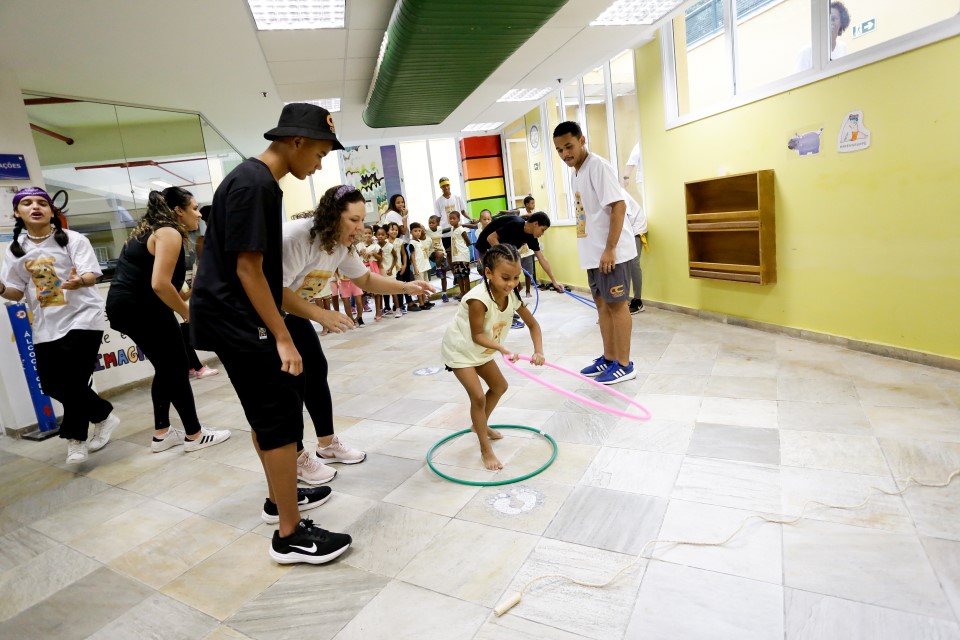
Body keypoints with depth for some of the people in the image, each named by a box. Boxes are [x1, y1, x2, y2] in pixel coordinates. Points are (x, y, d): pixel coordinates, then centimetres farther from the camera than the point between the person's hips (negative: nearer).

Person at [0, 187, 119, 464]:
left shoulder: (73, 240, -5)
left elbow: (92, 274, -17)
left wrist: (79, 281, -40)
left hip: (82, 317, -6)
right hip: (45, 326, 6)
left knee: (73, 380, -8)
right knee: (51, 384, 5)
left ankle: (76, 437, 15)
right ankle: (104, 416, 25)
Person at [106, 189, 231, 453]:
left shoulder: (150, 230, 19)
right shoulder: (169, 233, -13)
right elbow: (160, 284, -24)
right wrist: (187, 311, -10)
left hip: (123, 306, 10)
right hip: (141, 308, -10)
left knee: (166, 369, 18)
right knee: (177, 370, 1)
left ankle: (162, 433, 26)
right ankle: (194, 435, 12)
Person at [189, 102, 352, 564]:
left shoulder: (260, 180, 13)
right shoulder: (254, 184, -19)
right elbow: (248, 270, -22)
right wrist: (282, 337, -20)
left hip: (238, 319, 11)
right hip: (236, 322, -11)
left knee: (266, 414, 18)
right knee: (282, 419, -6)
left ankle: (280, 497, 35)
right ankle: (290, 535, 5)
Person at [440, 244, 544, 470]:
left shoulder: (513, 296, -15)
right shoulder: (478, 298, -36)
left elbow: (533, 324, -6)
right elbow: (477, 335, -31)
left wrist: (539, 351, -20)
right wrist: (503, 349, -43)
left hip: (480, 350, 8)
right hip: (459, 349, -8)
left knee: (499, 386, 19)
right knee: (478, 396, -13)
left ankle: (480, 425, 42)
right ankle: (486, 450, 3)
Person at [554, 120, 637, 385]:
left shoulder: (597, 166, -12)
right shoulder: (578, 172, 15)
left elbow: (618, 205, -19)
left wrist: (610, 249, -23)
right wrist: (596, 251, 17)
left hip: (610, 252, -9)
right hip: (593, 253, 9)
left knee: (616, 304, -2)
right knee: (602, 304, 14)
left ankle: (624, 365, 8)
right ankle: (609, 358, 25)